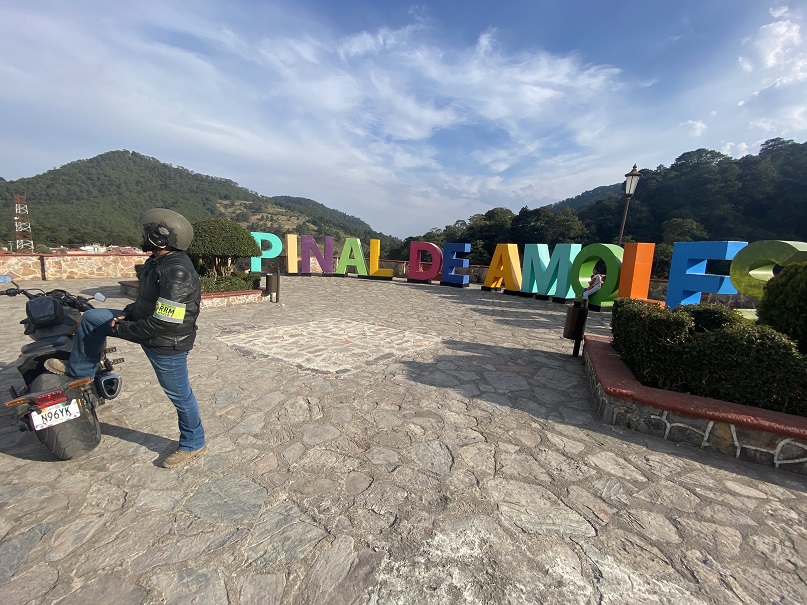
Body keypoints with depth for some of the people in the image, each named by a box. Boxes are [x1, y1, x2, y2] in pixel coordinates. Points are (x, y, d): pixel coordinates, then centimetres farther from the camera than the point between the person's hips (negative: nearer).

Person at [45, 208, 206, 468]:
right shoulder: (159, 261, 2)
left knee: (179, 395, 6)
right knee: (92, 318, 15)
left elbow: (164, 324, -30)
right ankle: (78, 370, 36)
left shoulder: (177, 273, -30)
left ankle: (193, 444, 28)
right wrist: (127, 313, 3)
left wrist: (124, 329, -17)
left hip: (167, 343, -9)